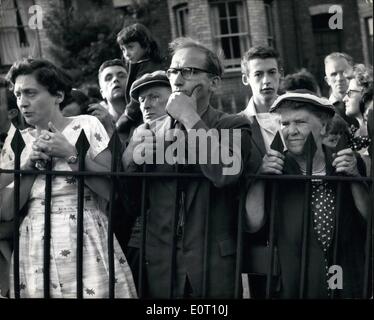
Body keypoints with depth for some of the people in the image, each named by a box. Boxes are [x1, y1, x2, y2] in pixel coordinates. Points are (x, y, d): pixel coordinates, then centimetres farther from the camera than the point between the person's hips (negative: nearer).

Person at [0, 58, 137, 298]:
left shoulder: (86, 126, 1)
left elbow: (115, 190, -8)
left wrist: (70, 154, -12)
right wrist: (30, 163, -6)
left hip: (86, 241, -3)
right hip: (34, 247, 3)